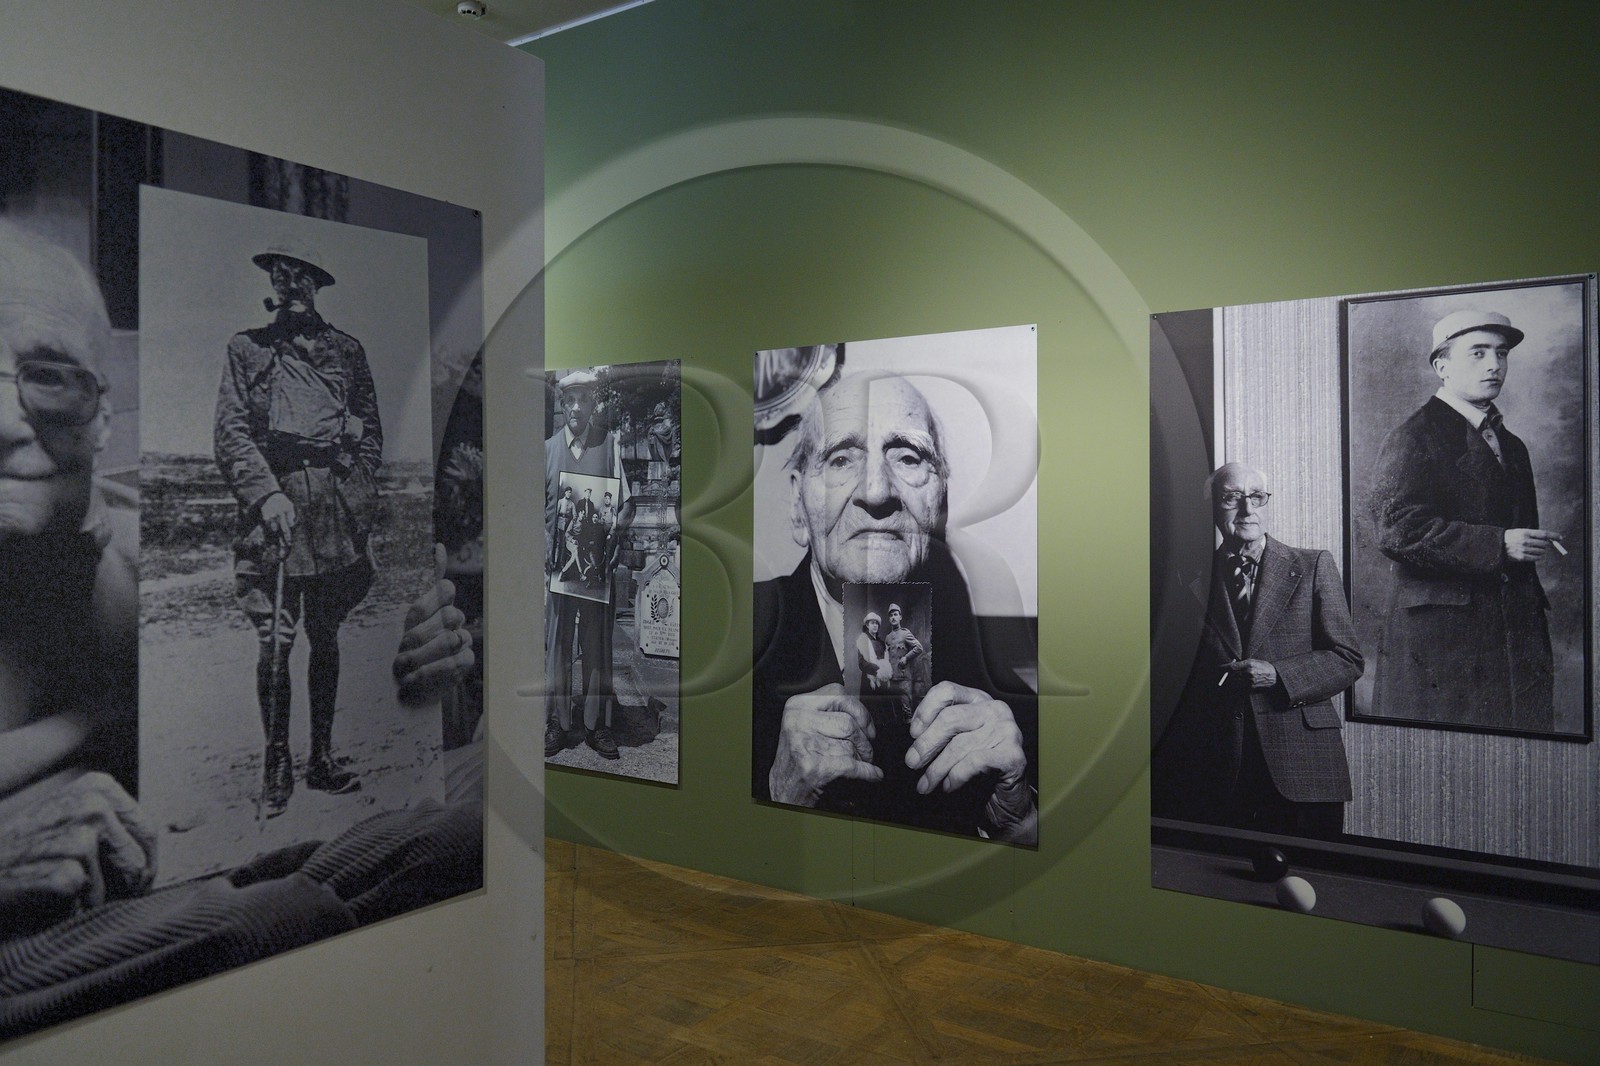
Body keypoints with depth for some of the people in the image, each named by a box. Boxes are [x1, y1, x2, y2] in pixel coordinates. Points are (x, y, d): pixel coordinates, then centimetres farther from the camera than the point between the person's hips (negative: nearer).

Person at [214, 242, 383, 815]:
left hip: (339, 505, 2)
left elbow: (372, 428, 14)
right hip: (275, 499, -2)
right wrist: (267, 494, -11)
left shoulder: (346, 349, 14)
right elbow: (230, 433, 2)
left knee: (326, 637, 8)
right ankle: (277, 764, 6)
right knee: (275, 641, -6)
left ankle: (322, 758, 17)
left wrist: (363, 495, 3)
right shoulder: (247, 348, 9)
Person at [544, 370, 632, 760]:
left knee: (598, 641, 4)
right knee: (557, 641, 3)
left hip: (597, 560, -1)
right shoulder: (548, 449, 9)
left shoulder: (611, 445, 4)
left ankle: (597, 724, 11)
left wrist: (613, 532, -14)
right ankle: (557, 722, 12)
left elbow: (627, 503, 2)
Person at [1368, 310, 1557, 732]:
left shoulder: (1513, 447, 22)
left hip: (1517, 634, 8)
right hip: (1438, 637, -7)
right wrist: (1497, 545, -19)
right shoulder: (1412, 439, -5)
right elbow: (1397, 529, -17)